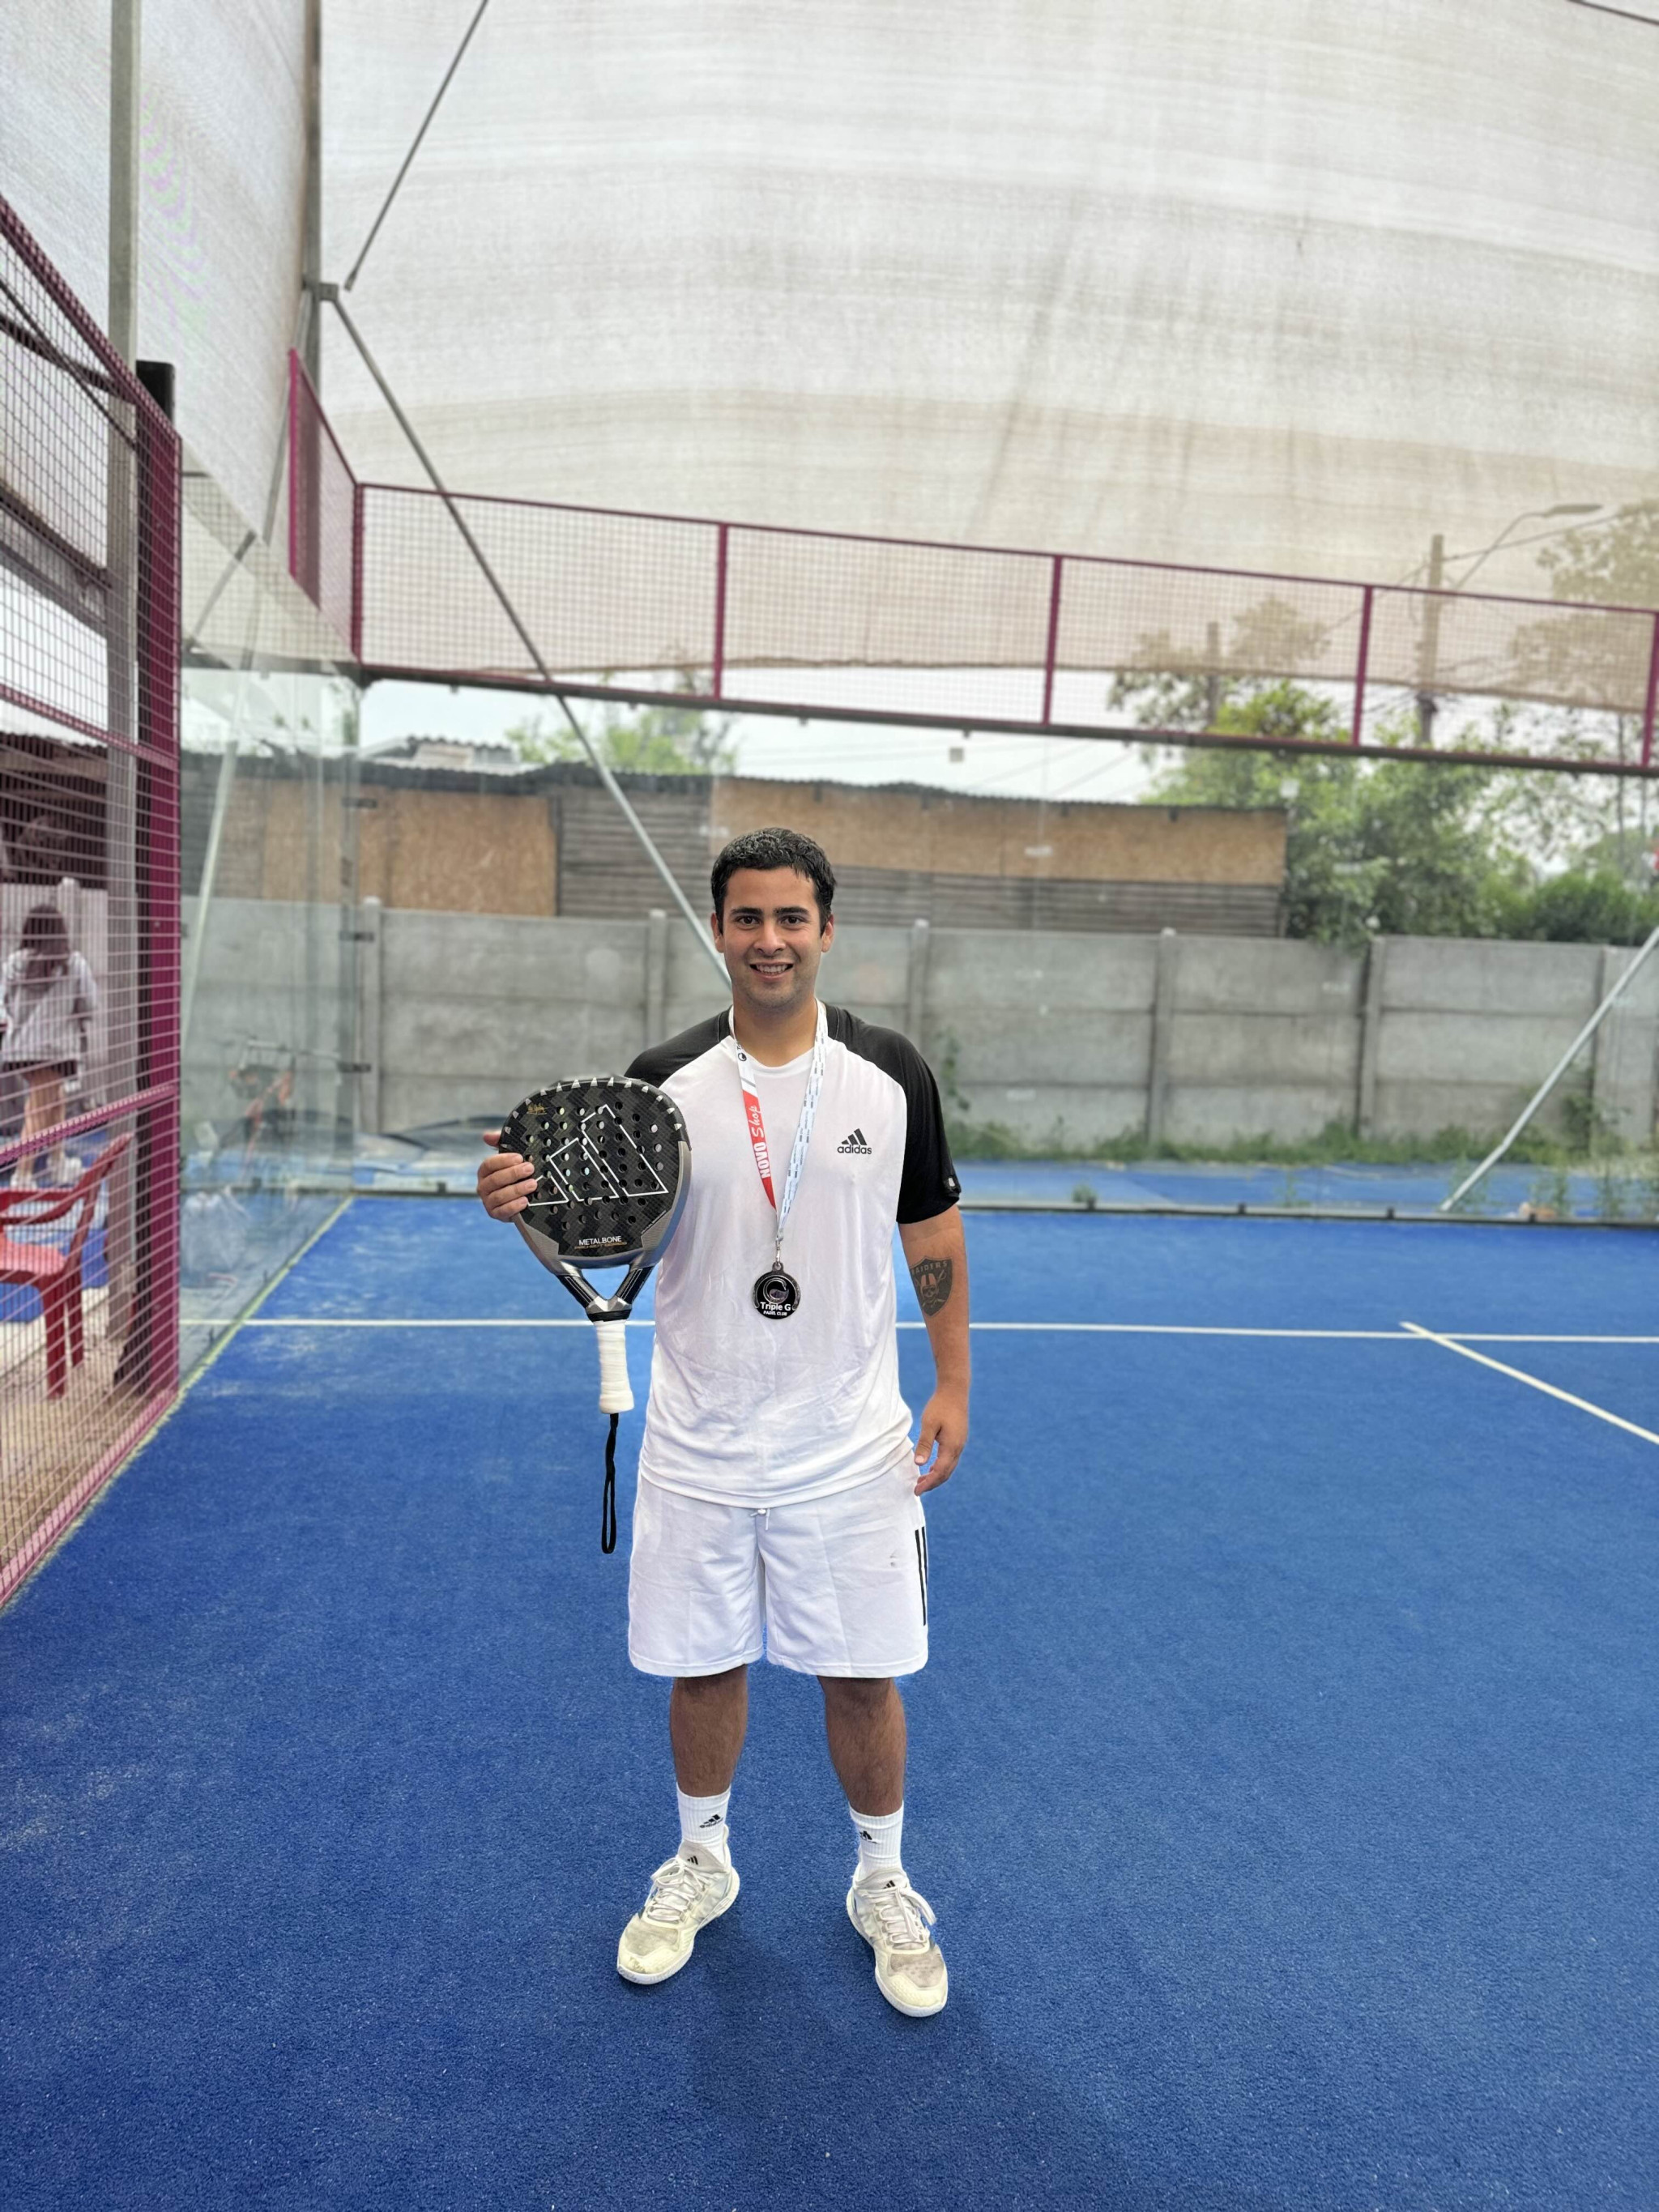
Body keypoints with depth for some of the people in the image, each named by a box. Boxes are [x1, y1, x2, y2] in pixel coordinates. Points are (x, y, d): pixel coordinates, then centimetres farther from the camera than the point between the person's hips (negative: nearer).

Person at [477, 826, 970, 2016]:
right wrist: (530, 1208, -24)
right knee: (704, 1665, 15)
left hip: (850, 1446, 0)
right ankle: (702, 1861, 42)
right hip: (700, 1444, 1)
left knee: (862, 1675, 10)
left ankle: (883, 1882, 36)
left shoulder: (892, 1073, -4)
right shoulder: (664, 1081, -5)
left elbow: (933, 1234, 5)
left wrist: (953, 1383, 3)